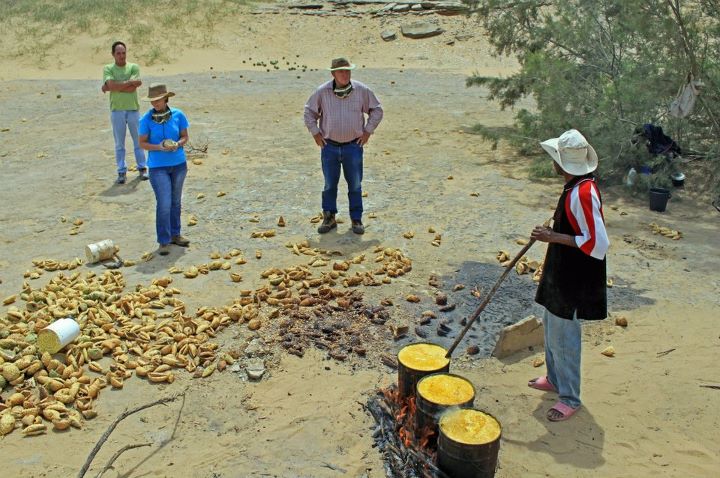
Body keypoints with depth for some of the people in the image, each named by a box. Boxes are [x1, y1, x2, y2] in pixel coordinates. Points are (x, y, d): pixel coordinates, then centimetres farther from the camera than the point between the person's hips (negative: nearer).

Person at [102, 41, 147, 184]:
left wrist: (110, 87, -8)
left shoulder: (134, 67, 3)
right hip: (117, 110, 0)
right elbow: (111, 84, -14)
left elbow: (132, 88, -11)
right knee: (119, 143, 4)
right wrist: (130, 82, -13)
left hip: (133, 109, 0)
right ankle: (122, 172, 10)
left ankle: (142, 168, 18)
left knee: (139, 140, 7)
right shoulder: (108, 69, 5)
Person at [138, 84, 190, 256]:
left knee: (175, 201, 15)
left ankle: (175, 234, 29)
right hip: (158, 166, -3)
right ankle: (163, 242, 1)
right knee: (164, 204, -8)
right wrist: (159, 147, -20)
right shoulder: (146, 119, -7)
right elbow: (142, 143, -2)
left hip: (179, 164, 3)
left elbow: (185, 136, 6)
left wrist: (178, 144, -16)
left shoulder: (178, 115, -2)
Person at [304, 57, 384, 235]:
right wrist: (315, 133, 2)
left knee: (355, 185, 4)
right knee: (329, 184, 7)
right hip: (329, 146, 0)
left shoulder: (361, 90, -3)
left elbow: (377, 110, 8)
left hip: (353, 146, 0)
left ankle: (356, 220, 15)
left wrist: (367, 131, 1)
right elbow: (309, 112, 9)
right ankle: (329, 219, 19)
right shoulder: (322, 91, -4)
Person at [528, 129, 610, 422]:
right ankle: (555, 378, 42)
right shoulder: (577, 187, 4)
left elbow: (598, 244, -28)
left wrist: (554, 237, -26)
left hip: (574, 279, -11)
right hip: (562, 274, 11)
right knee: (552, 326, 23)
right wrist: (553, 233, 11)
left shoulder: (582, 193, -27)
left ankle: (570, 398, 19)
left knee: (562, 336, 2)